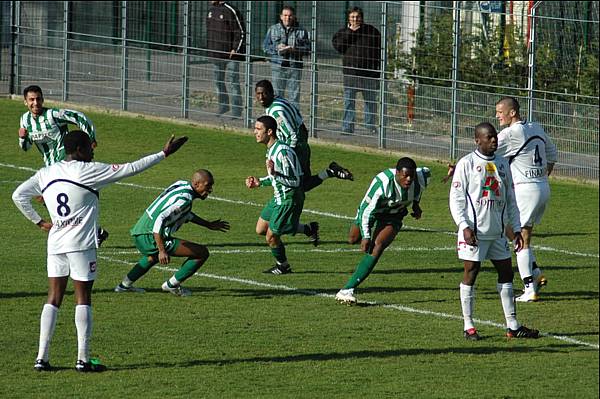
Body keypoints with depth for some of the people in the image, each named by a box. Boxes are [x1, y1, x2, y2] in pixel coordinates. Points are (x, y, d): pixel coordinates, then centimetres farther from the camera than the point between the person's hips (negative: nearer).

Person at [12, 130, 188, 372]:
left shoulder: (46, 174, 10)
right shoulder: (87, 171, -6)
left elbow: (18, 195, 10)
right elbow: (131, 169, -4)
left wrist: (39, 222, 16)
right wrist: (164, 154, 3)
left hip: (55, 243, 5)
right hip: (81, 244, -5)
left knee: (54, 299, 8)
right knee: (83, 298, 0)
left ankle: (41, 358, 2)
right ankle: (83, 359, -1)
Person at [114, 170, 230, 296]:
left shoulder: (181, 185, 11)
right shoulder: (184, 199, -19)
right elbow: (159, 219, -29)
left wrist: (209, 225, 30)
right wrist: (162, 251, -32)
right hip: (151, 238, -10)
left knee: (154, 256, 44)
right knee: (202, 253, -9)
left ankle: (124, 285, 49)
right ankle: (172, 285, 4)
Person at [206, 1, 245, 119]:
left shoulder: (231, 11, -13)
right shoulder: (211, 10, 10)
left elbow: (241, 33, -11)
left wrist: (235, 49, -16)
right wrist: (209, 49, 14)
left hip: (230, 55, -8)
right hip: (216, 55, 8)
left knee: (233, 82, -4)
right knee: (218, 81, 15)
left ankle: (236, 110, -1)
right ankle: (223, 106, 28)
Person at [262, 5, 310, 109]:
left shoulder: (301, 31, 8)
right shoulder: (273, 29, 10)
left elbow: (307, 48, 3)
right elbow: (265, 46, 7)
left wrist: (295, 49, -15)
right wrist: (277, 48, -12)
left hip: (294, 67, 0)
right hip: (278, 66, 0)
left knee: (294, 95, 0)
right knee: (277, 94, 1)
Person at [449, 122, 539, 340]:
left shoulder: (502, 164, 12)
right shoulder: (467, 164, -5)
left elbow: (510, 199, 17)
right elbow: (456, 198, -8)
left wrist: (516, 228, 12)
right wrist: (464, 226, -17)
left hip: (497, 232, 6)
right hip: (474, 232, -6)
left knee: (506, 272, 6)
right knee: (470, 274, -1)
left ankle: (512, 326, 11)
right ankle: (468, 326, 5)